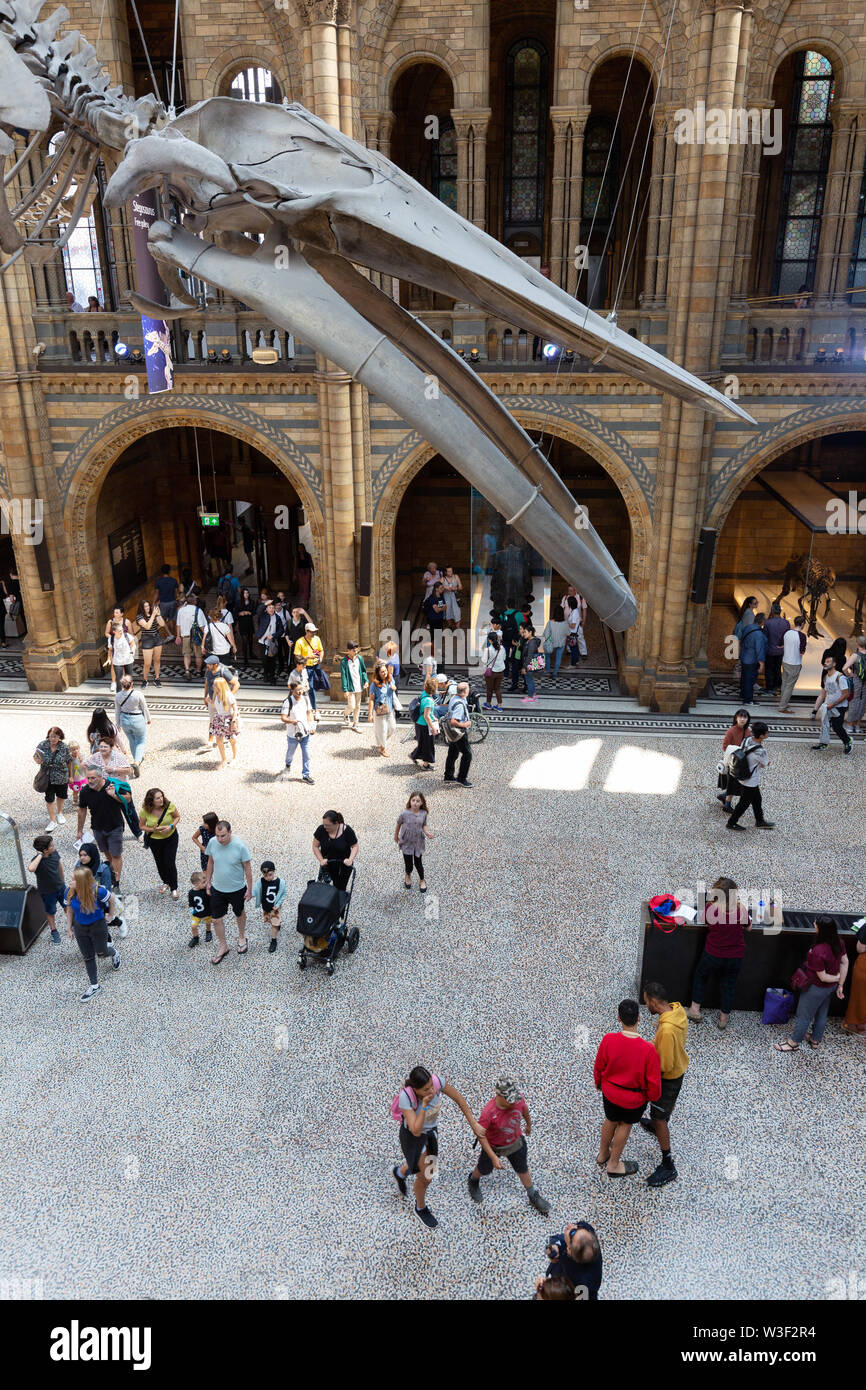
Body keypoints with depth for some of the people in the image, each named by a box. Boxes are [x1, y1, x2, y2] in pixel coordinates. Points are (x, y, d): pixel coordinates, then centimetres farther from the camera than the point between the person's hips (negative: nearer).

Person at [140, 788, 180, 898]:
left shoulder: (169, 805, -24)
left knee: (170, 863, -3)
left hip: (170, 838, -2)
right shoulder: (145, 811, -23)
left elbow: (177, 816, -6)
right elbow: (142, 826, -8)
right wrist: (152, 829, -28)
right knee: (160, 863, 18)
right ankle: (166, 882, 45)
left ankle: (174, 888, 17)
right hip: (154, 840, 2)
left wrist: (171, 826, -24)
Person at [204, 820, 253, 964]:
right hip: (217, 889, 2)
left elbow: (247, 869, -15)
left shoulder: (240, 846, -26)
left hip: (237, 889, -2)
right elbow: (210, 862, 2)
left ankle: (242, 938, 50)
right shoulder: (212, 842, -16)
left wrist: (249, 890, -9)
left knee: (240, 914, 22)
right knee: (217, 920, 8)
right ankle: (222, 947, 30)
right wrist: (208, 882, 8)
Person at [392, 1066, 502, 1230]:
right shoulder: (405, 1097, -41)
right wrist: (424, 1104, -50)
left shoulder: (436, 1081, -32)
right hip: (412, 1135, -5)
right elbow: (416, 1131, -41)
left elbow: (458, 1098, -15)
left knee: (427, 1168, 27)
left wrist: (474, 1124, -10)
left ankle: (400, 1172, 60)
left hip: (431, 1129, 5)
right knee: (426, 1177, 10)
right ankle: (421, 1209, 44)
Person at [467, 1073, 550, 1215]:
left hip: (516, 1141, 3)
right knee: (484, 1169, 24)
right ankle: (473, 1182, 58)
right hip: (494, 1147, -3)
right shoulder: (488, 1113, -41)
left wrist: (528, 1124, 17)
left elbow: (525, 1109, -3)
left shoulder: (518, 1099, -28)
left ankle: (534, 1196, 47)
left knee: (523, 1169, 22)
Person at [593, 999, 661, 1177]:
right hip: (635, 1099, -2)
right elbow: (653, 1082, -20)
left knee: (610, 1121, 29)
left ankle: (602, 1155, 54)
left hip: (609, 1093, 2)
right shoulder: (648, 1050, -33)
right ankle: (613, 1164, 46)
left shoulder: (608, 1040, -27)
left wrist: (598, 1082, 14)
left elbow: (598, 1066, -8)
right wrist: (653, 1096, 3)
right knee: (625, 1125, 27)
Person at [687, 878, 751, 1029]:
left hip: (713, 954, -1)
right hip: (735, 956, 1)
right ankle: (724, 1017, 36)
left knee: (700, 977, 25)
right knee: (729, 984, 22)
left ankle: (695, 1009, 30)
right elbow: (748, 928, -1)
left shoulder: (711, 908, -22)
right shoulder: (741, 909, -18)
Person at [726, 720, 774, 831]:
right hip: (750, 782, -8)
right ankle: (731, 822, 29)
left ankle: (760, 821, 42)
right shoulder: (760, 751, -34)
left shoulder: (746, 740, -12)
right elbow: (766, 764, -13)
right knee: (744, 803, 13)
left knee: (757, 800, 25)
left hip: (742, 777, 8)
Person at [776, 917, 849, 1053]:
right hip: (830, 987, 8)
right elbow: (845, 962, -3)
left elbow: (822, 976, -27)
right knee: (821, 1014, 27)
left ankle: (793, 1043, 31)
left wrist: (837, 977, -8)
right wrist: (840, 984, 1)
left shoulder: (818, 952, -37)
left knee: (803, 1016, 13)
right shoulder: (838, 943, -13)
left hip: (816, 989, -8)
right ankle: (816, 1040, 47)